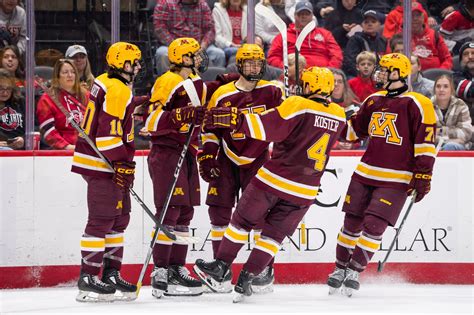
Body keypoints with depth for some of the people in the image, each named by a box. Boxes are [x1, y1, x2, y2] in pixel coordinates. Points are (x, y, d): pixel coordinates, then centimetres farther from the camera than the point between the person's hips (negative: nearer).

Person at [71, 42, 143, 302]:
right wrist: (122, 163, -23)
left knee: (119, 217, 14)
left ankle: (111, 274, 18)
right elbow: (108, 131, -24)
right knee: (102, 219, -10)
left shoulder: (105, 83, 15)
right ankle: (88, 279, -11)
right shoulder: (118, 90, -17)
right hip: (102, 164, -11)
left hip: (107, 162, 11)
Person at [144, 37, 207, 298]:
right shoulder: (168, 82, -13)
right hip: (166, 152, -9)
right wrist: (182, 116, -30)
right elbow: (153, 122, -20)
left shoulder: (197, 83, 17)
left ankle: (176, 269, 17)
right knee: (169, 211, -13)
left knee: (185, 213, 11)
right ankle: (160, 272, -14)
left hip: (186, 152, 9)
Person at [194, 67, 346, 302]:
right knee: (274, 234, 11)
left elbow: (265, 127, -20)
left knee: (242, 221, 13)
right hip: (304, 191, 4)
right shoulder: (339, 116, 5)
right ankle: (245, 282, 5)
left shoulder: (297, 106, -13)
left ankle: (220, 267, 17)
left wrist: (231, 118, -21)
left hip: (273, 178, -4)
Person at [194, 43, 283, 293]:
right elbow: (210, 128, 4)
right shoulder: (222, 95, -3)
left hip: (257, 160, -1)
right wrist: (207, 155, -2)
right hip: (227, 159, 1)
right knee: (220, 211, -3)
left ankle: (265, 268, 7)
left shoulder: (272, 92, -5)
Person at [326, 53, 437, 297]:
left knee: (374, 225, -12)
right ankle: (340, 268, 23)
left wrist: (423, 175, -14)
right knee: (352, 222, 8)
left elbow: (426, 142, -11)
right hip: (365, 173, 6)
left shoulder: (416, 104, -10)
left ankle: (354, 271, 1)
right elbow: (354, 129, 21)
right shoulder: (374, 101, 10)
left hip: (396, 180, -6)